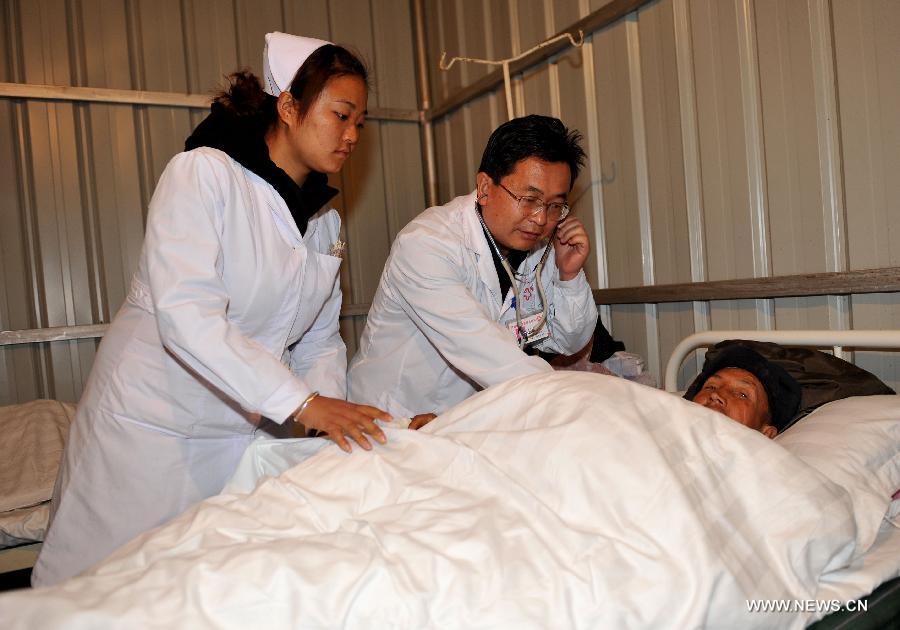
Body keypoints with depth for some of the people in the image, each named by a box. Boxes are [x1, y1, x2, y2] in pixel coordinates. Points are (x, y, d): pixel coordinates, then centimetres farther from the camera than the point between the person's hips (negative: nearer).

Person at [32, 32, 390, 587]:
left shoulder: (327, 221, 8)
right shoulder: (204, 173, -14)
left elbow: (321, 340, 9)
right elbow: (185, 315, -26)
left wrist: (333, 410, -11)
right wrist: (302, 402, -30)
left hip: (245, 431, 6)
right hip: (152, 426, -5)